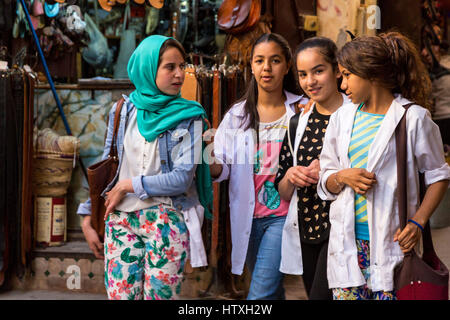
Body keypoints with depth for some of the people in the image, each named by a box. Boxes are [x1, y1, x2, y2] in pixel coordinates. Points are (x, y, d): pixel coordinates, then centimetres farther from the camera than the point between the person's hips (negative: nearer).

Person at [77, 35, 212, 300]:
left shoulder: (189, 117, -1)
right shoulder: (123, 111, 8)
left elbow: (183, 177, -10)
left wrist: (129, 185, -7)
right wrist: (88, 219, 10)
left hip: (166, 219, -2)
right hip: (121, 219, 2)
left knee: (161, 295, -3)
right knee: (119, 295, 1)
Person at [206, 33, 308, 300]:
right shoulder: (237, 115, 7)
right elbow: (223, 167, 2)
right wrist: (211, 165, -20)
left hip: (284, 215, -4)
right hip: (248, 216, 4)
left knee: (261, 293, -13)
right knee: (272, 291, 16)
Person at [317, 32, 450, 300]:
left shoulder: (412, 118, -3)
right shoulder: (342, 118, 12)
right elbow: (325, 182, 16)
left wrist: (417, 222, -10)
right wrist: (343, 177, -7)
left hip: (392, 243, -4)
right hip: (348, 242, 4)